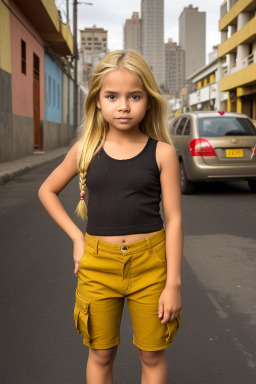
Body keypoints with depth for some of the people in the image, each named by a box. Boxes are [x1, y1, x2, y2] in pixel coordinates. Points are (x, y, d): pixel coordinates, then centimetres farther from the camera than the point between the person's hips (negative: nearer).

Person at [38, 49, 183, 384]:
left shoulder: (162, 153, -5)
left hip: (150, 262, -1)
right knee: (100, 355, 16)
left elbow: (174, 220, -4)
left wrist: (174, 284, -6)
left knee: (152, 356, 14)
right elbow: (47, 191, 12)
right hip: (98, 263, 2)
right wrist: (77, 237, 3)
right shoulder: (85, 150, -1)